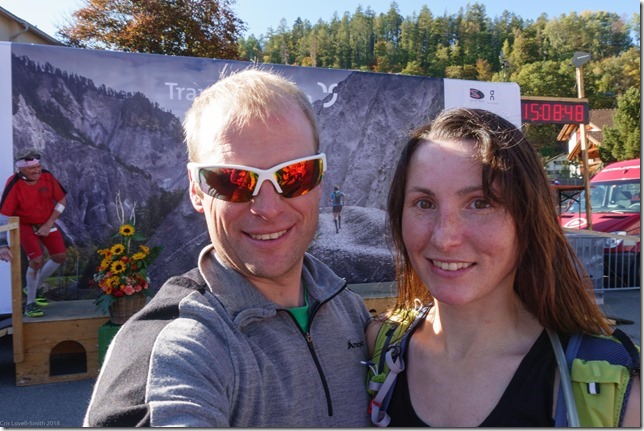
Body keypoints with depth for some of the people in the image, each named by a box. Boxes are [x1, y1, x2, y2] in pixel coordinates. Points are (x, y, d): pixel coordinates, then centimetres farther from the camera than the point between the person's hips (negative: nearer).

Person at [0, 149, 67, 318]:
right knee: (37, 260, -19)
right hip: (25, 225, -4)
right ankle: (30, 303, 0)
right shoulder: (13, 185, -28)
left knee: (61, 256, 1)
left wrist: (49, 224, -12)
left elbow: (61, 201, -5)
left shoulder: (47, 176, -18)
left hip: (46, 223, 4)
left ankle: (33, 288, 22)